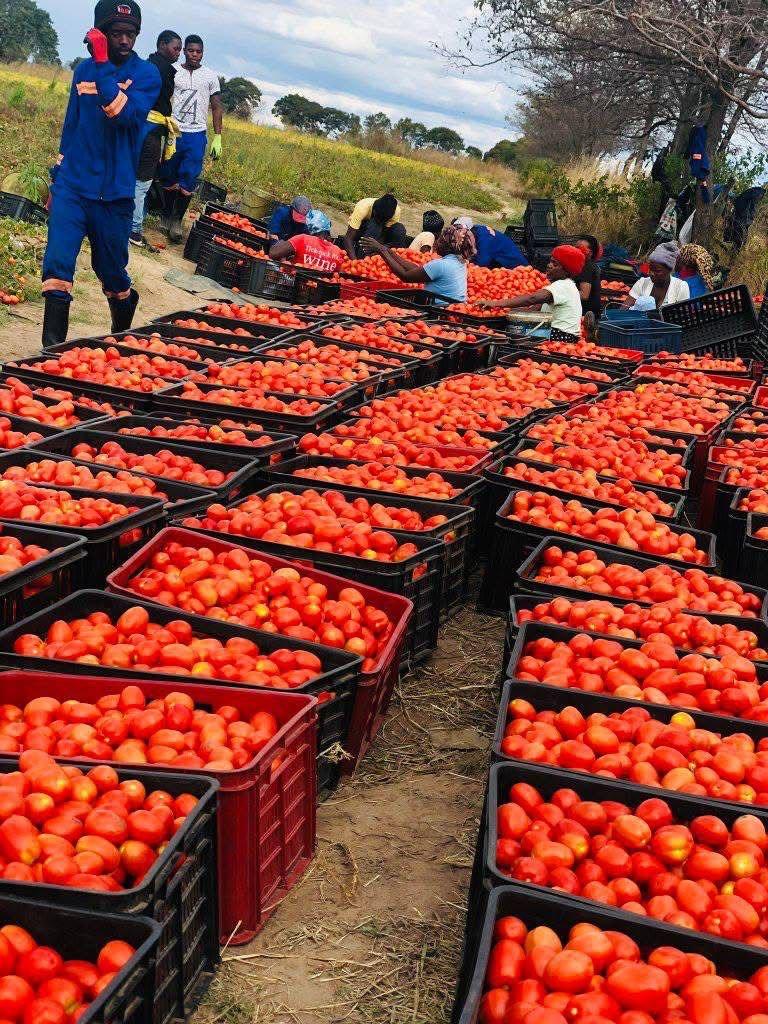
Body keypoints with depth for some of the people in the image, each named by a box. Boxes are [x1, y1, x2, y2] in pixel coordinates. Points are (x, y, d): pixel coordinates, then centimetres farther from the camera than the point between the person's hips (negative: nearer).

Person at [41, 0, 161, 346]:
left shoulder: (146, 74, -4)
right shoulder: (84, 68, 6)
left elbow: (125, 114, -23)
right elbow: (71, 123, 16)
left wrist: (102, 64, -25)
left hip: (114, 193, -2)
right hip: (72, 185, 2)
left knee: (112, 271, 11)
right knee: (57, 263, -14)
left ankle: (123, 338, 38)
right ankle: (53, 347, -11)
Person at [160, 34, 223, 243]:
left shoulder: (210, 76, 6)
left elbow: (217, 108, 9)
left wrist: (217, 137, 1)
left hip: (196, 134, 0)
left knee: (188, 181, -5)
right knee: (169, 178, 4)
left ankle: (177, 220, 6)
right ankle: (167, 217, 18)